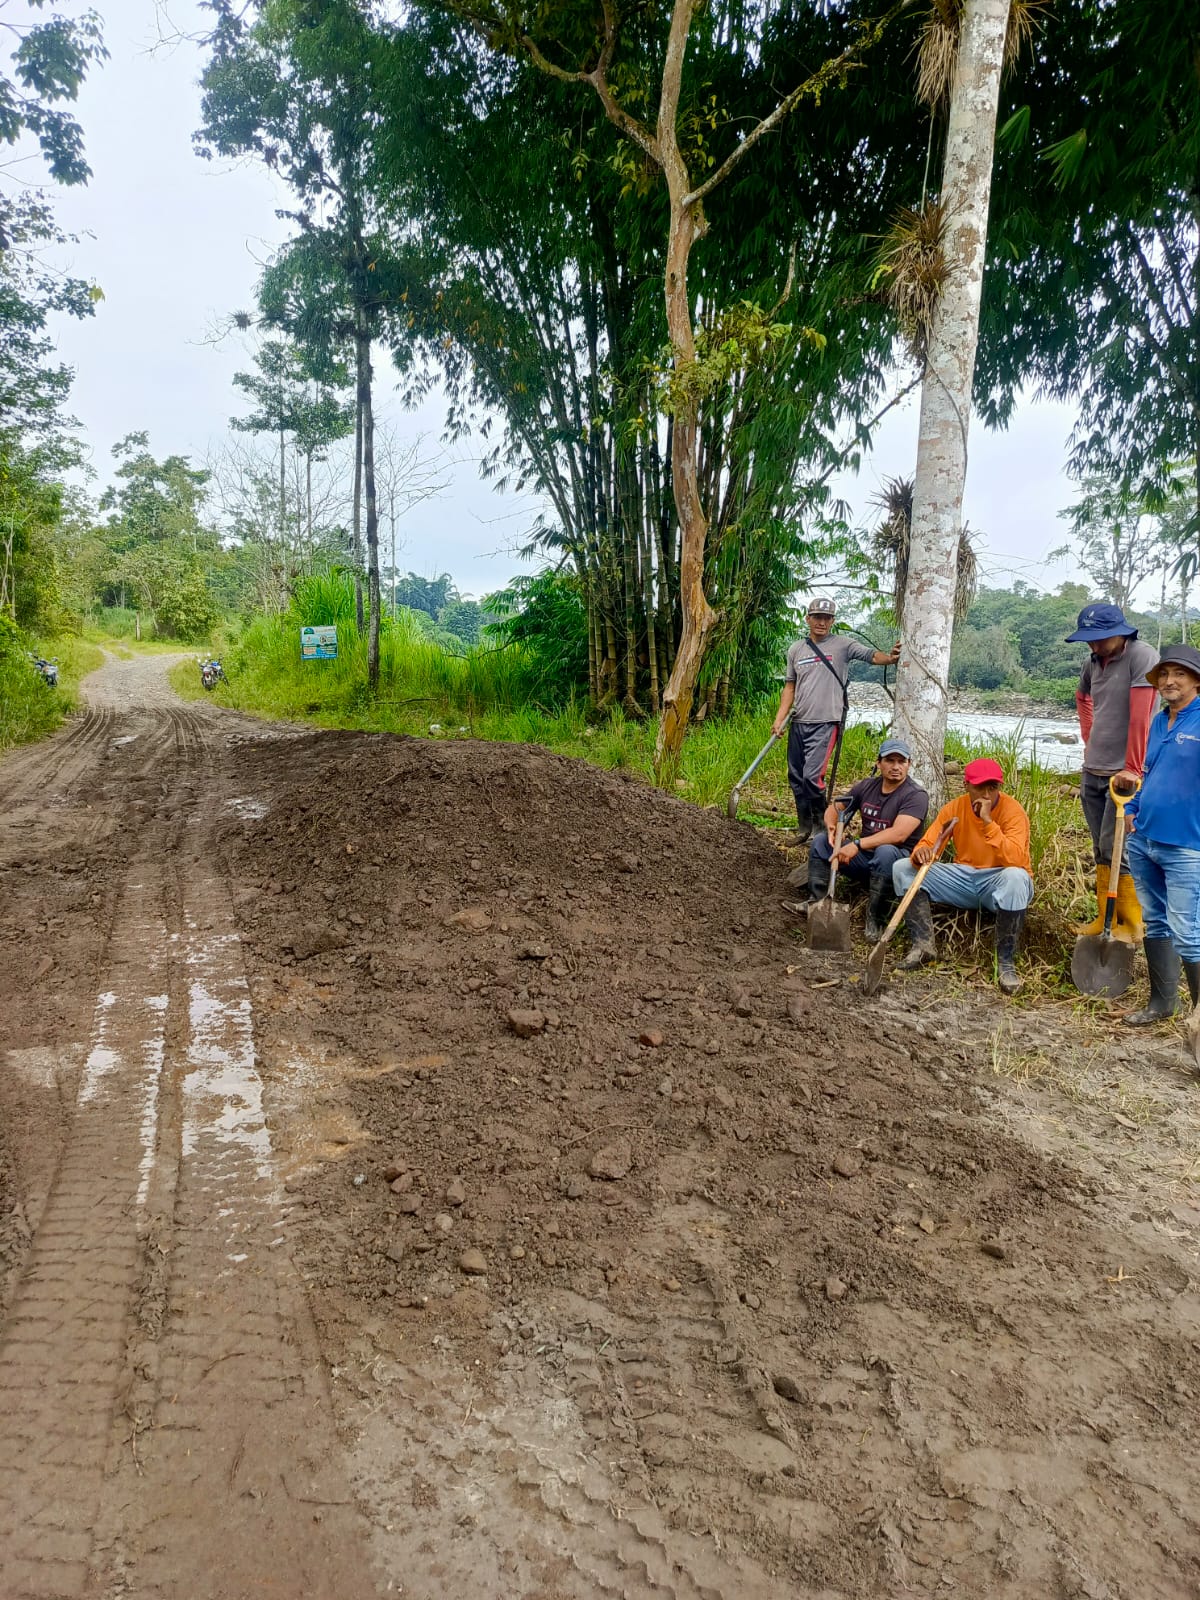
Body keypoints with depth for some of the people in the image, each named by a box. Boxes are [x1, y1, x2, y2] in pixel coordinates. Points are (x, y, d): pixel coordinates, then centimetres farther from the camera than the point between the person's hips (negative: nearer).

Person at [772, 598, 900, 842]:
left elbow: (872, 655, -13)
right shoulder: (796, 649, 11)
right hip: (799, 723, 5)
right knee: (795, 777, 11)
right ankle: (805, 827, 25)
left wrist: (889, 657, -35)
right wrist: (779, 720, 4)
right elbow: (790, 686, 13)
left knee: (812, 776, -16)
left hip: (825, 723, -5)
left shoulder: (842, 645, -1)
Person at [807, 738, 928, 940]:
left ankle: (875, 920, -27)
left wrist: (858, 845, -34)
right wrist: (831, 826, -13)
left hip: (896, 861, -6)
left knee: (886, 851, -38)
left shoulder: (916, 795, -14)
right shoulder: (866, 786, 5)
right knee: (821, 840, -7)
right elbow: (834, 808, 12)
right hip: (864, 857, 6)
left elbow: (898, 834, -28)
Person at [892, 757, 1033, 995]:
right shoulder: (955, 808, -1)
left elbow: (1015, 860, -29)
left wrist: (988, 822, -31)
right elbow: (927, 844, -5)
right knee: (903, 868, -8)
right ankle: (923, 944, -17)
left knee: (1015, 878, -40)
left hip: (998, 882, -4)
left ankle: (1006, 962, -28)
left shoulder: (1012, 810, -15)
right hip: (964, 879, 5)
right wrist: (921, 853, -30)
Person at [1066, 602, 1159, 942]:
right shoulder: (1094, 662, 8)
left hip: (1123, 773, -7)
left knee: (1115, 849, -6)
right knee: (1100, 850, 12)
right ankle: (1105, 918, 21)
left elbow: (1139, 716, -20)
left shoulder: (1141, 656, -14)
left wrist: (1132, 768, -23)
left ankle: (1131, 925, 5)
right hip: (1092, 771, 7)